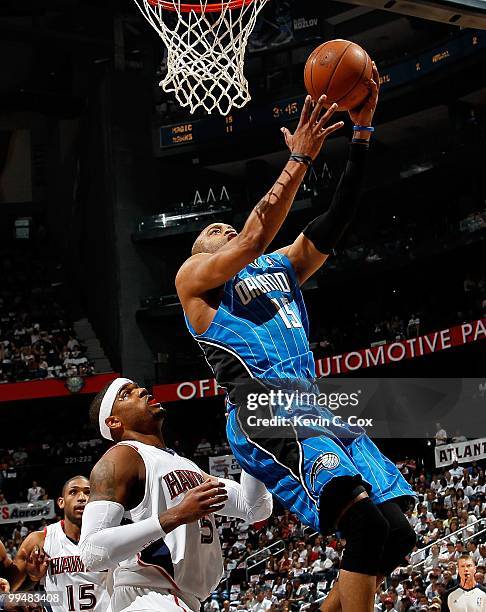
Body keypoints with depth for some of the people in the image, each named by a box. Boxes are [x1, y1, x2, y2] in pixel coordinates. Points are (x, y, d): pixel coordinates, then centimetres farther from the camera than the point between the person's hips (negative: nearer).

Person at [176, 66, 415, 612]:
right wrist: (298, 159, -7)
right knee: (367, 523, -28)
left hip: (317, 407, 8)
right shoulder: (193, 276, 12)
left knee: (396, 534, -3)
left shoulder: (282, 268, 30)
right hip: (263, 412, -8)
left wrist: (362, 130, 9)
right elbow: (253, 238, -7)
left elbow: (336, 219, 19)